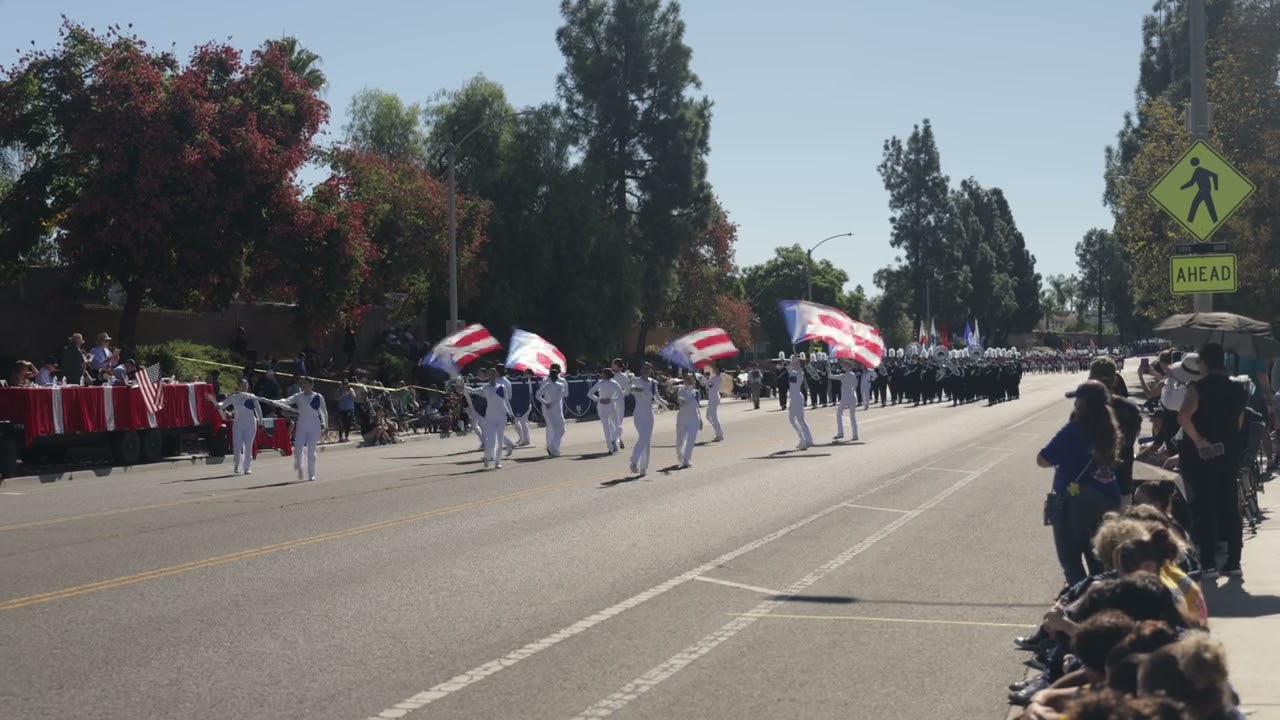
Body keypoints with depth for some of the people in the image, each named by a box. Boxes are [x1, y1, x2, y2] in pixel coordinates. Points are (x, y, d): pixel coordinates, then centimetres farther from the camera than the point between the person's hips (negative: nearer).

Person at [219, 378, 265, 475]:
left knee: (248, 447, 0)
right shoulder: (234, 397, 0)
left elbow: (258, 409, 5)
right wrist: (218, 405, -28)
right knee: (237, 447, -4)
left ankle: (247, 467, 9)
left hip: (250, 424, 0)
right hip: (238, 424, 1)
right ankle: (237, 466, 17)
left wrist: (260, 422, 6)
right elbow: (223, 404, -5)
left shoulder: (252, 397, -1)